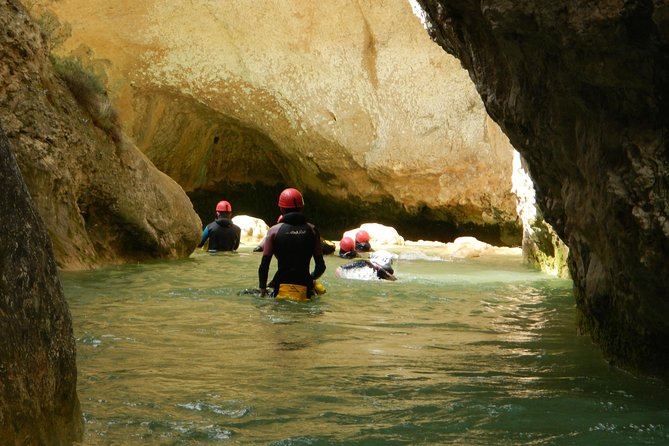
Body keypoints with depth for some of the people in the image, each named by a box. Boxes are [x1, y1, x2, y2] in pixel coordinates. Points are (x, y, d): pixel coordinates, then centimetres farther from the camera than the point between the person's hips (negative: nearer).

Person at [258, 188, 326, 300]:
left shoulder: (274, 231, 4)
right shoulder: (312, 230, 8)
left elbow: (264, 266, -1)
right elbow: (321, 266, 8)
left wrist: (262, 290, 10)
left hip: (281, 291, -1)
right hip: (304, 290, 1)